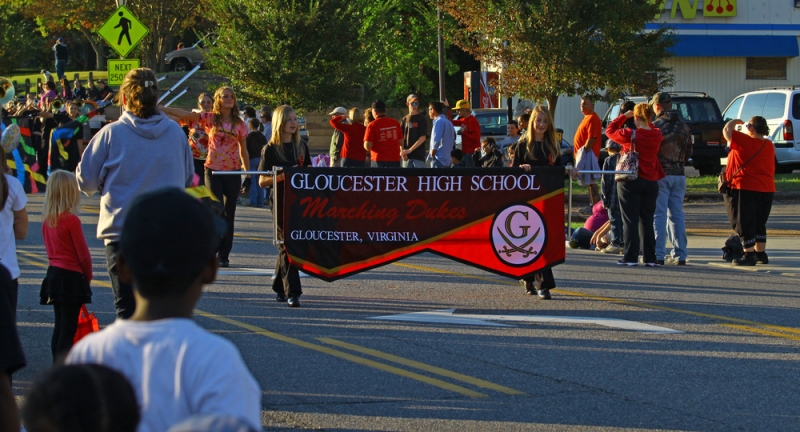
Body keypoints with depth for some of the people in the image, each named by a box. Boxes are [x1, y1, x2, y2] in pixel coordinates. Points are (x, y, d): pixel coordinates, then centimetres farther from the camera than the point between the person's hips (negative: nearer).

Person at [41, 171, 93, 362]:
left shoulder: (47, 219, 6)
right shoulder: (71, 220, -16)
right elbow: (83, 253, -12)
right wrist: (88, 276, 4)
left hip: (53, 274, 8)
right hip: (71, 277, -8)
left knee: (60, 326, 15)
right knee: (68, 328, -5)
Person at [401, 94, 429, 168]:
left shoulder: (421, 119, -1)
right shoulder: (405, 119, 11)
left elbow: (423, 137, -9)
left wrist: (410, 150, -14)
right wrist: (402, 151, -6)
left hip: (419, 156, -4)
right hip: (407, 156, 4)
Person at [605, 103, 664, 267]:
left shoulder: (629, 135, -14)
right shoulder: (657, 135, -2)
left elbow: (610, 130, 1)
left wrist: (624, 116, 8)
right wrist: (646, 122, 11)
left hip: (630, 183, -4)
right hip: (651, 182, 4)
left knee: (630, 221, 1)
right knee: (647, 221, 10)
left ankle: (631, 257, -2)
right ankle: (650, 258, 10)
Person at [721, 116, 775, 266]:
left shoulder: (745, 142, -15)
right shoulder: (769, 145, 7)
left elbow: (726, 131, -8)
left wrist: (735, 122, 9)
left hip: (746, 188, -7)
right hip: (767, 188, 7)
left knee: (745, 223, -1)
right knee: (759, 224, 17)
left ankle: (749, 255, -3)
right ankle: (761, 254, 22)